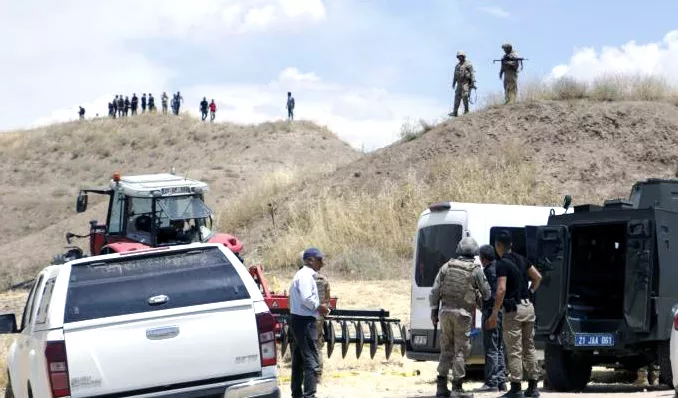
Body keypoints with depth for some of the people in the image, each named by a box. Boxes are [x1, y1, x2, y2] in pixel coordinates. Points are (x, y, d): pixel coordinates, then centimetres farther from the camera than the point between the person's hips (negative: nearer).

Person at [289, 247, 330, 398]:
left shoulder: (302, 275, 18)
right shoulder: (306, 275, -14)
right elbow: (306, 298, -24)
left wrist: (318, 308, 10)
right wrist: (319, 307, -11)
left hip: (298, 320, 11)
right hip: (305, 321, -11)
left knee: (298, 360, 14)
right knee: (312, 360, -11)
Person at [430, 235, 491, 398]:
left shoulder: (447, 266, 5)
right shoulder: (476, 270, -4)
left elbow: (435, 291, 4)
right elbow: (486, 293, 3)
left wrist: (434, 310, 9)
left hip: (445, 311, 4)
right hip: (463, 313, -4)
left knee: (446, 349, 12)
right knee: (461, 350, 1)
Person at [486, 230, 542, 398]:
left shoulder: (502, 264, -12)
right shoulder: (521, 259, 11)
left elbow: (501, 289, -21)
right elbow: (538, 277, 15)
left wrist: (494, 314, -20)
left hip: (513, 310, -7)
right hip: (528, 307, 7)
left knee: (514, 350, -4)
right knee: (529, 347, 12)